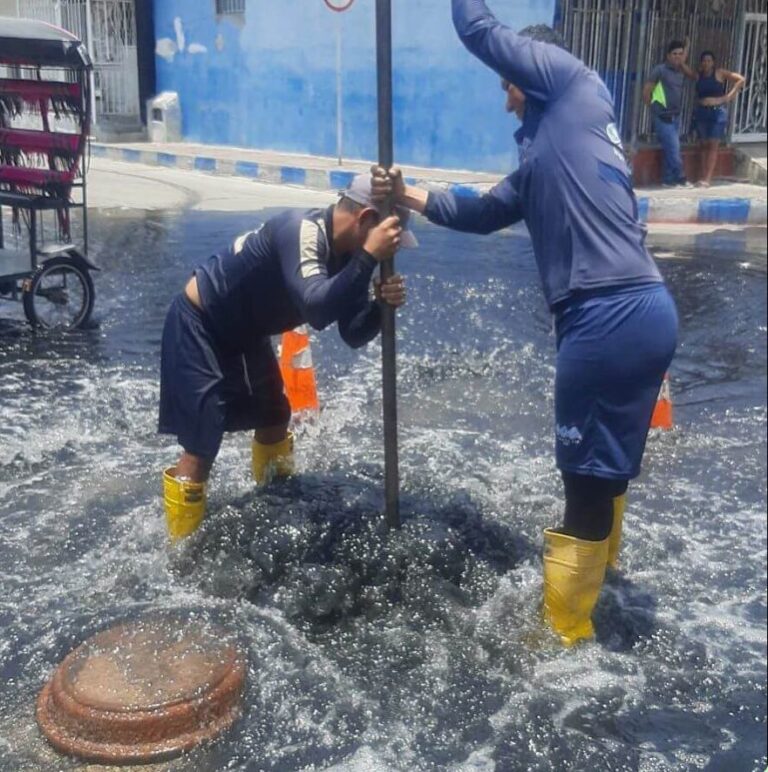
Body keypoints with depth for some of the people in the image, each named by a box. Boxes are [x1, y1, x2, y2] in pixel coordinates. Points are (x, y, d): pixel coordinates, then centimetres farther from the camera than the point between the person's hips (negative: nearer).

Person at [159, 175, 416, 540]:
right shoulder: (302, 230, -30)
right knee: (202, 447, -11)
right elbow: (316, 305, -47)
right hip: (199, 325, -10)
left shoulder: (346, 253, -5)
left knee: (274, 418, 21)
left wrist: (381, 305, -22)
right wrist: (369, 257, -44)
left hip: (243, 330, 10)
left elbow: (354, 335, -4)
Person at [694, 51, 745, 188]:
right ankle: (703, 177, 9)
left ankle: (708, 178, -10)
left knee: (713, 145, -5)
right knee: (704, 145, 7)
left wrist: (730, 95, -7)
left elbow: (741, 80, -3)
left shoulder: (720, 73, -1)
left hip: (718, 112, -4)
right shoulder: (699, 75, 10)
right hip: (701, 112, 4)